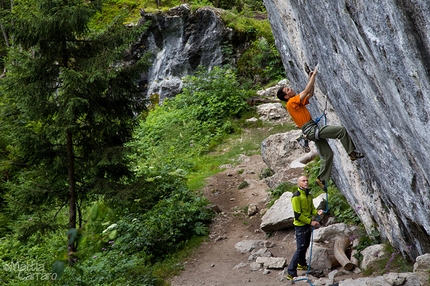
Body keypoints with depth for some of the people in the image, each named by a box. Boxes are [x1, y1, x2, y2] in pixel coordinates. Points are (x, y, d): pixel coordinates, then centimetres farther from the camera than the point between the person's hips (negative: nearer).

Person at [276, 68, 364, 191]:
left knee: (327, 154, 10)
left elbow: (310, 94, 28)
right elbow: (306, 91, -12)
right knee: (341, 130, -14)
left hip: (313, 130, 10)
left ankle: (322, 179, 14)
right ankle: (352, 153, -8)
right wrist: (313, 76, -5)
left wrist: (311, 79, 19)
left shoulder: (298, 102, 20)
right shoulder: (291, 102, -8)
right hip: (311, 129, -10)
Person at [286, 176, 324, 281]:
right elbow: (297, 215, -21)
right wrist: (310, 222, -20)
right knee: (300, 248, -9)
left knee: (305, 246, 22)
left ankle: (302, 264, 44)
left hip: (308, 225, 8)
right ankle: (291, 273, -6)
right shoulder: (296, 196, -19)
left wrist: (317, 212, -6)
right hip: (300, 226, -8)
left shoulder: (309, 195, 7)